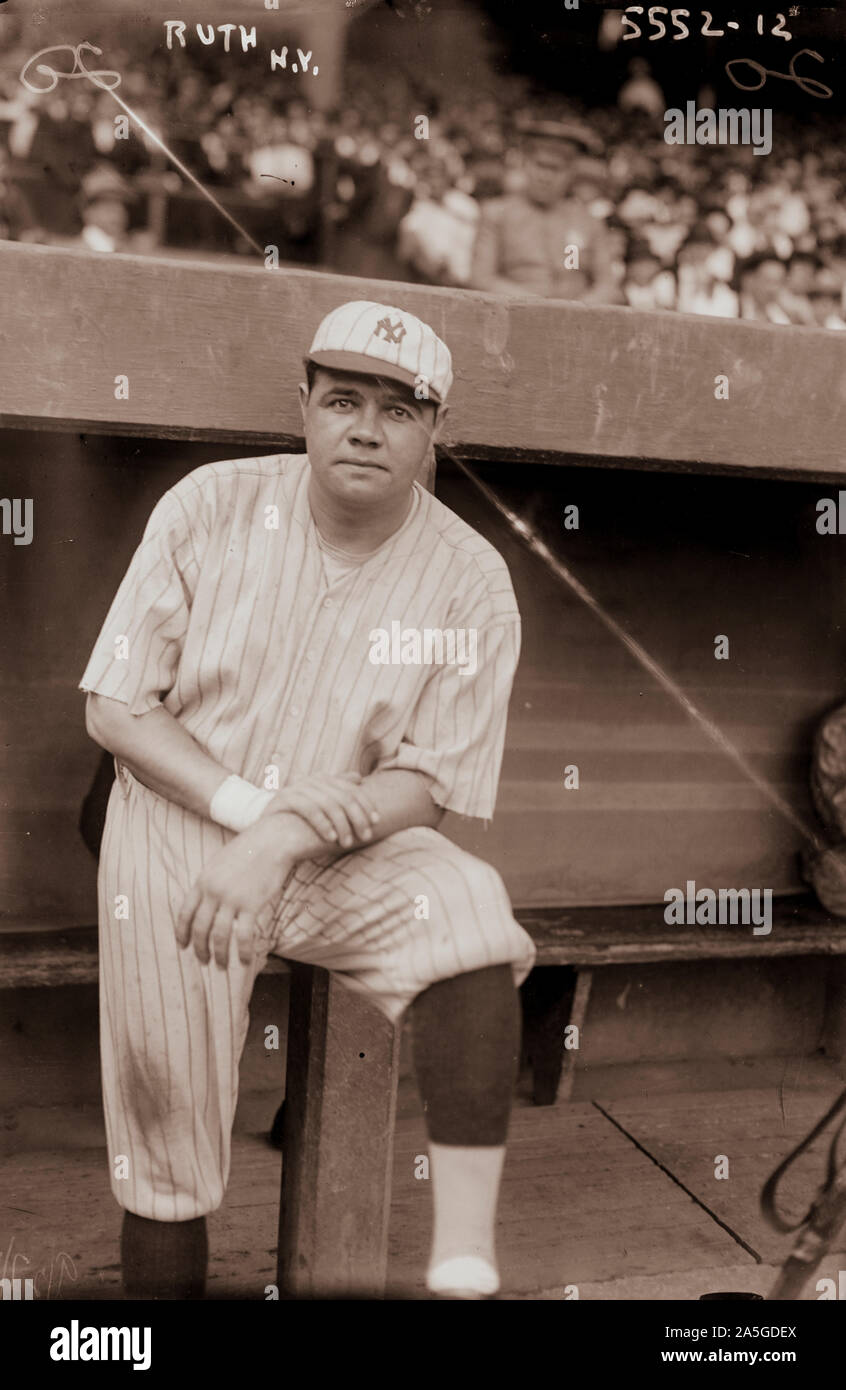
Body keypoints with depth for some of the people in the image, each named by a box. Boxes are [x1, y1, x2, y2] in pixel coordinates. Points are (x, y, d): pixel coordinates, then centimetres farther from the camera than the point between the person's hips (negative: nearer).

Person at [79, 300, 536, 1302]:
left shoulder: (470, 582, -8)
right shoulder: (210, 508, -6)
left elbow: (428, 785, -9)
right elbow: (115, 708, -5)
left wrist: (291, 835, -26)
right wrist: (247, 807, -19)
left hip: (353, 849, 0)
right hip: (175, 835, 1)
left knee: (470, 912, -30)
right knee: (163, 1135, 0)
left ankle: (464, 1265, -27)